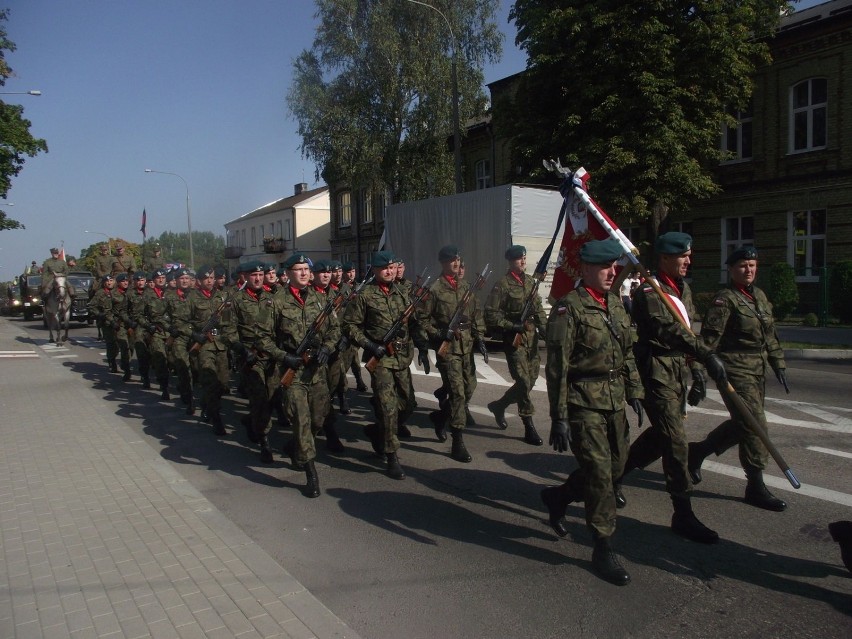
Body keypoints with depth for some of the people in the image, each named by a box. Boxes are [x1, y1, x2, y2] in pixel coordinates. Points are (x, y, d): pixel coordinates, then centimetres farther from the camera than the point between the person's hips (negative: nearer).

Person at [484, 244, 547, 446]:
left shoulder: (530, 282, 12)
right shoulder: (502, 285, -9)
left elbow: (538, 308, 16)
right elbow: (491, 315, -11)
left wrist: (544, 329, 2)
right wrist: (515, 326, -18)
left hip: (531, 337, 7)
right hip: (514, 339, -7)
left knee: (531, 380, 11)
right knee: (524, 382, -7)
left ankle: (499, 405, 32)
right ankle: (529, 427, 5)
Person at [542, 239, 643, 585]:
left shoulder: (616, 303, 11)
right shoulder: (568, 307, -12)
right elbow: (557, 367, -15)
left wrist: (634, 392, 15)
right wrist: (558, 418, -17)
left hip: (615, 401, 8)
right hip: (584, 403, -8)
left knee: (615, 467, 16)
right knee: (599, 473, -3)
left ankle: (557, 496, 38)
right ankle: (603, 549, 14)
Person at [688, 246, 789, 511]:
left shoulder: (760, 296, 14)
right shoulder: (725, 299, -12)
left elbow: (770, 335, 22)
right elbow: (709, 340, -17)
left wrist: (778, 364, 18)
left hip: (758, 372, 9)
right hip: (735, 371, -8)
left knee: (743, 424, 14)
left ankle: (697, 450, 32)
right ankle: (755, 487, 4)